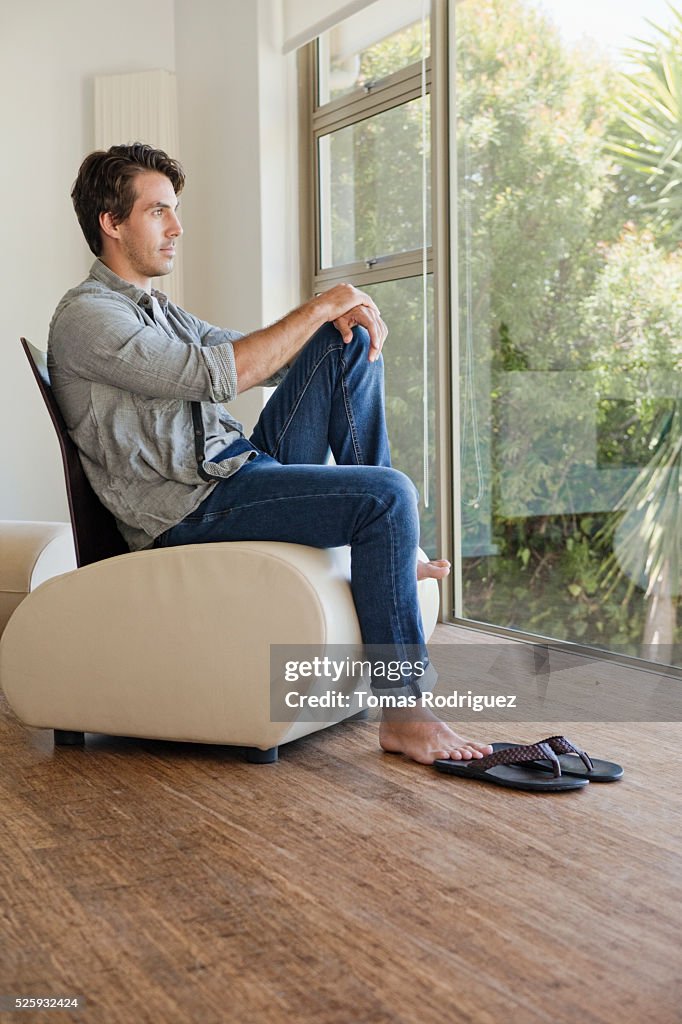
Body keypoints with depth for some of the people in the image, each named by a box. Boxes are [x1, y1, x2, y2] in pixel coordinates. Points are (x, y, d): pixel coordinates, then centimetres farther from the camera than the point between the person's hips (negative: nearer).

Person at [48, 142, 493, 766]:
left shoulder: (160, 310, 24)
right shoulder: (86, 317, -8)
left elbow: (265, 359, 21)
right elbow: (217, 376, -19)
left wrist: (339, 317, 0)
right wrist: (317, 309, -10)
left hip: (248, 466, 9)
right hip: (192, 510, -9)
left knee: (347, 343, 3)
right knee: (389, 496, -24)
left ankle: (388, 549, -1)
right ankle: (404, 713, -19)